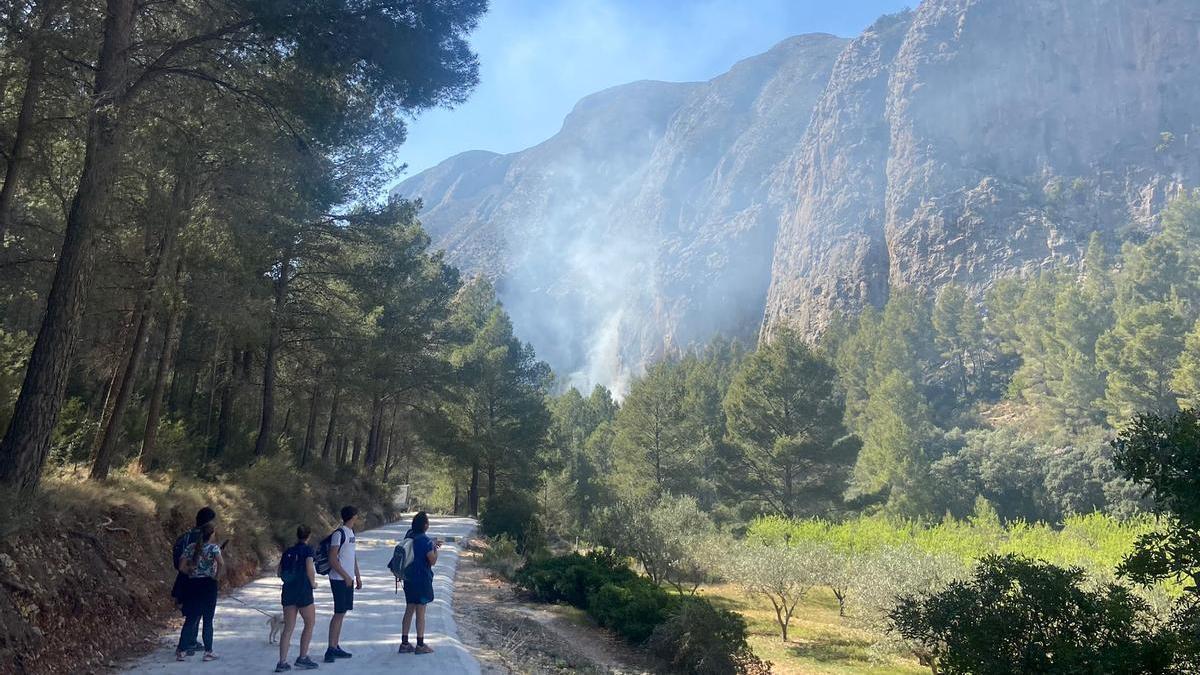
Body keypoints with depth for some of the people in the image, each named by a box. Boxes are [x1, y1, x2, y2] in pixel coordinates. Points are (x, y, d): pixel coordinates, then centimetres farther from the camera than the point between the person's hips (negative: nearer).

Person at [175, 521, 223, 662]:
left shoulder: (191, 547, 5)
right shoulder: (213, 547, -9)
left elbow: (181, 566, 1)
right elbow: (221, 563, -25)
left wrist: (193, 572, 12)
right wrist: (217, 575, -10)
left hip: (192, 585, 4)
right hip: (208, 585, -4)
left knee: (190, 619, 11)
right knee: (208, 620, 5)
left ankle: (181, 650, 9)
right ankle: (208, 652, 9)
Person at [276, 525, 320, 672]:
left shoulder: (287, 552, 11)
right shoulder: (307, 549, -5)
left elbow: (280, 573, 12)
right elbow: (310, 569, -15)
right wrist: (313, 583, 0)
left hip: (288, 591, 5)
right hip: (303, 591, -5)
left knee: (288, 628, 8)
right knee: (310, 623, 10)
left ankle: (282, 662, 3)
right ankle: (302, 658, 10)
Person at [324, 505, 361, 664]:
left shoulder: (351, 532, 14)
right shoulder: (339, 533, -14)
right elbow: (332, 559, -17)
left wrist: (358, 576, 18)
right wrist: (346, 576, -17)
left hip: (348, 579, 9)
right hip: (339, 579, -9)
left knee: (342, 612, 11)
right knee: (339, 613, -8)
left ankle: (336, 647, 17)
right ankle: (331, 649, -4)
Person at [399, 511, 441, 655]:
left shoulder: (409, 536, 4)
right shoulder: (425, 540, -19)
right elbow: (433, 561, -15)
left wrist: (433, 545, 19)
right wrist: (436, 548, -1)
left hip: (409, 579, 7)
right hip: (422, 580, -7)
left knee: (409, 610, 13)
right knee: (420, 612, 1)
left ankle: (404, 643, 17)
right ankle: (420, 645, 9)